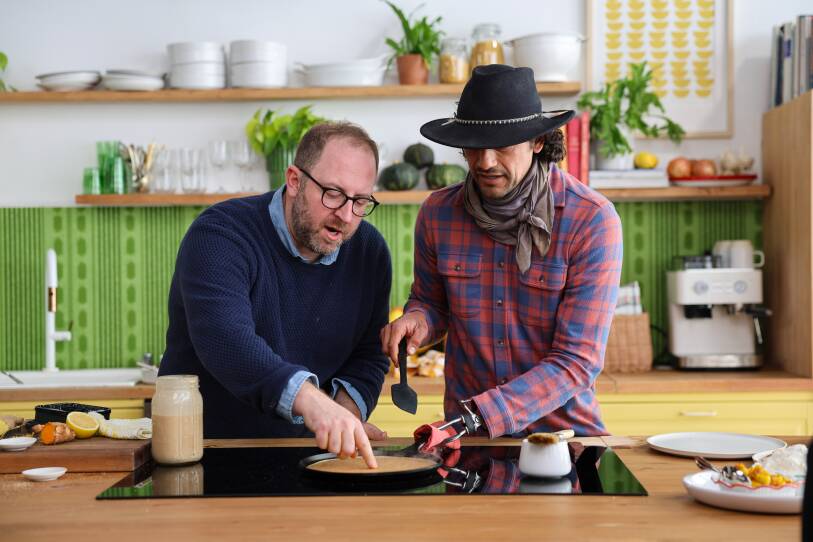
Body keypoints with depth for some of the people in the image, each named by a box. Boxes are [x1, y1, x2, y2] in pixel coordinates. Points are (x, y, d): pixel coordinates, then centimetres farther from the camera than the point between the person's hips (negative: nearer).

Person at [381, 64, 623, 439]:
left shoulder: (592, 222, -12)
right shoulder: (437, 213, -1)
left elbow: (576, 361, -14)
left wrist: (475, 417, -24)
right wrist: (418, 320, -6)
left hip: (563, 432, -2)